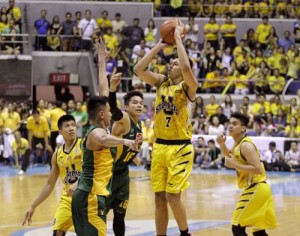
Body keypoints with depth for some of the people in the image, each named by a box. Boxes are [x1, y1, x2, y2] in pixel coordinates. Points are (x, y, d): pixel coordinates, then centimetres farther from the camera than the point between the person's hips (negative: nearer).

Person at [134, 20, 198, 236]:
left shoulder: (188, 86, -7)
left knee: (173, 196, -10)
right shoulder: (161, 82, 10)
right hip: (159, 146, 6)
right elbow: (139, 70, -2)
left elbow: (187, 67, -27)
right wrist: (160, 45, -2)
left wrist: (178, 38, -18)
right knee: (160, 197, 7)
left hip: (180, 148, -6)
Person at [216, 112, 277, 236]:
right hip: (256, 189, 10)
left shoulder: (246, 145, -17)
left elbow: (258, 169, -26)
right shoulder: (239, 143, 12)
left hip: (256, 190, -10)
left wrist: (235, 165, -23)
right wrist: (222, 144, 12)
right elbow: (230, 156, 31)